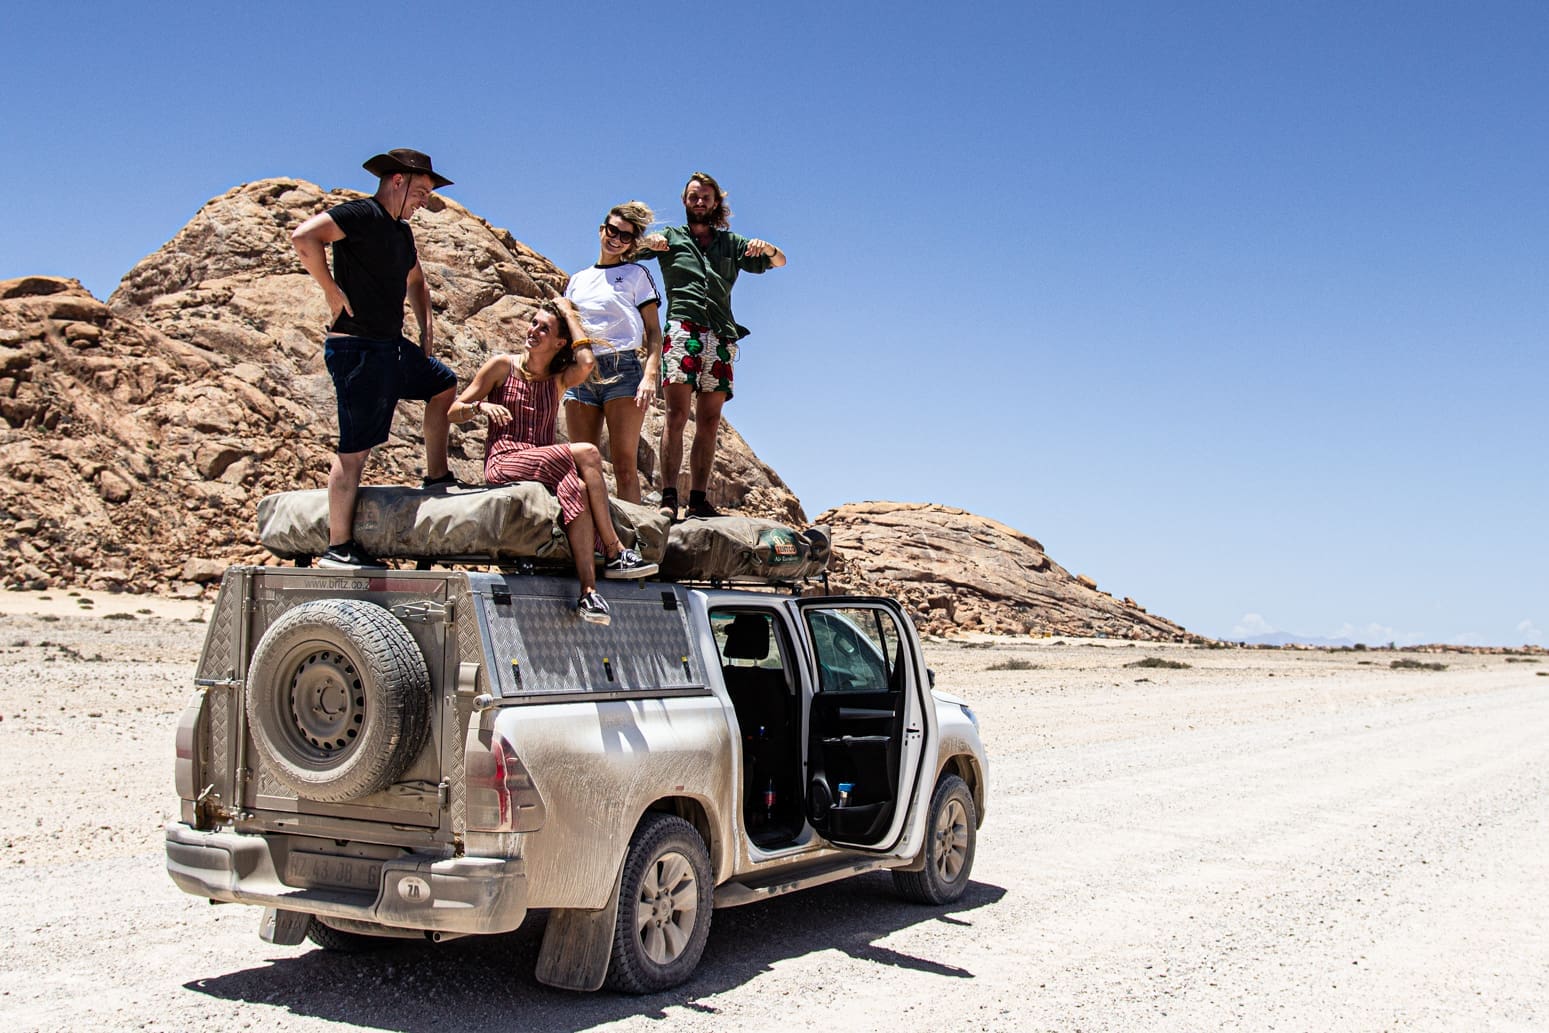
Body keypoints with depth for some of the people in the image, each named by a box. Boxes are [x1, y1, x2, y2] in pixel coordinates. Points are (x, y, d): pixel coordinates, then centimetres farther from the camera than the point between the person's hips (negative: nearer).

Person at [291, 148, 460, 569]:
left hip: (392, 346, 10)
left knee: (443, 384, 24)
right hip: (358, 349, -10)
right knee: (355, 448, -9)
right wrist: (333, 293, -21)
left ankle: (436, 475, 30)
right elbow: (304, 237, -26)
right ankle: (338, 547, -6)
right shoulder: (360, 215, -10)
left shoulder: (402, 232, 18)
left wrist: (426, 329, 24)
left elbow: (415, 282, 35)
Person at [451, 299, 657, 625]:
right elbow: (454, 412, 7)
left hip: (545, 469, 3)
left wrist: (569, 314, 4)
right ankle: (615, 553, -28)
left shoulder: (559, 380, 16)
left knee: (576, 489, -35)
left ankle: (588, 591, -45)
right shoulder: (502, 366, 8)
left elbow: (586, 363, -9)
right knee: (586, 452, -29)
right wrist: (481, 407, -15)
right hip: (504, 463, -3)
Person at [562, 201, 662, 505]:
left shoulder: (636, 274, 12)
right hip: (580, 370, 4)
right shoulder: (578, 280, 22)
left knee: (625, 466, -13)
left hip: (622, 368, -4)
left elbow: (653, 331, 4)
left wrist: (651, 375, -11)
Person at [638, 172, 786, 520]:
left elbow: (780, 262, 23)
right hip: (682, 330, -3)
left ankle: (698, 499, -3)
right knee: (676, 414, -16)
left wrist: (766, 248, -1)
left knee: (709, 422, -2)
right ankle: (668, 497, -22)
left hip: (721, 337, 3)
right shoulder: (671, 237, 20)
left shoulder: (731, 243, 25)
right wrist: (648, 241, -10)